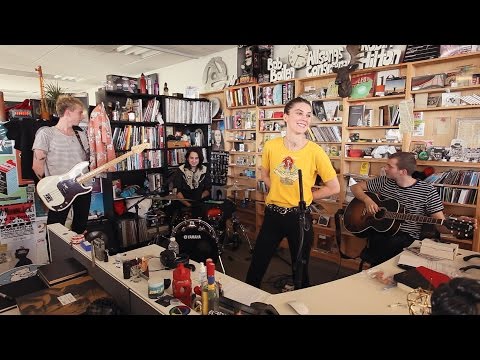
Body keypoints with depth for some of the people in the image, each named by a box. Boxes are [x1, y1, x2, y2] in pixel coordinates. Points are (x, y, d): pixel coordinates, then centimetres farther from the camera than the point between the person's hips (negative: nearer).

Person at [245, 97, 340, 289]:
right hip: (272, 214, 3)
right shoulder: (271, 146, -5)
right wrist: (279, 193, 2)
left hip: (299, 217, -2)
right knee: (256, 266, 13)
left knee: (300, 270, 16)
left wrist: (305, 197, -2)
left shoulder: (315, 151, -13)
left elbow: (334, 187, -4)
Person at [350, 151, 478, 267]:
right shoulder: (384, 182, 6)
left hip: (408, 238, -1)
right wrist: (367, 200, -6)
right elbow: (356, 187, 13)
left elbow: (441, 224, -2)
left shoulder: (427, 191, -2)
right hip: (378, 232, 2)